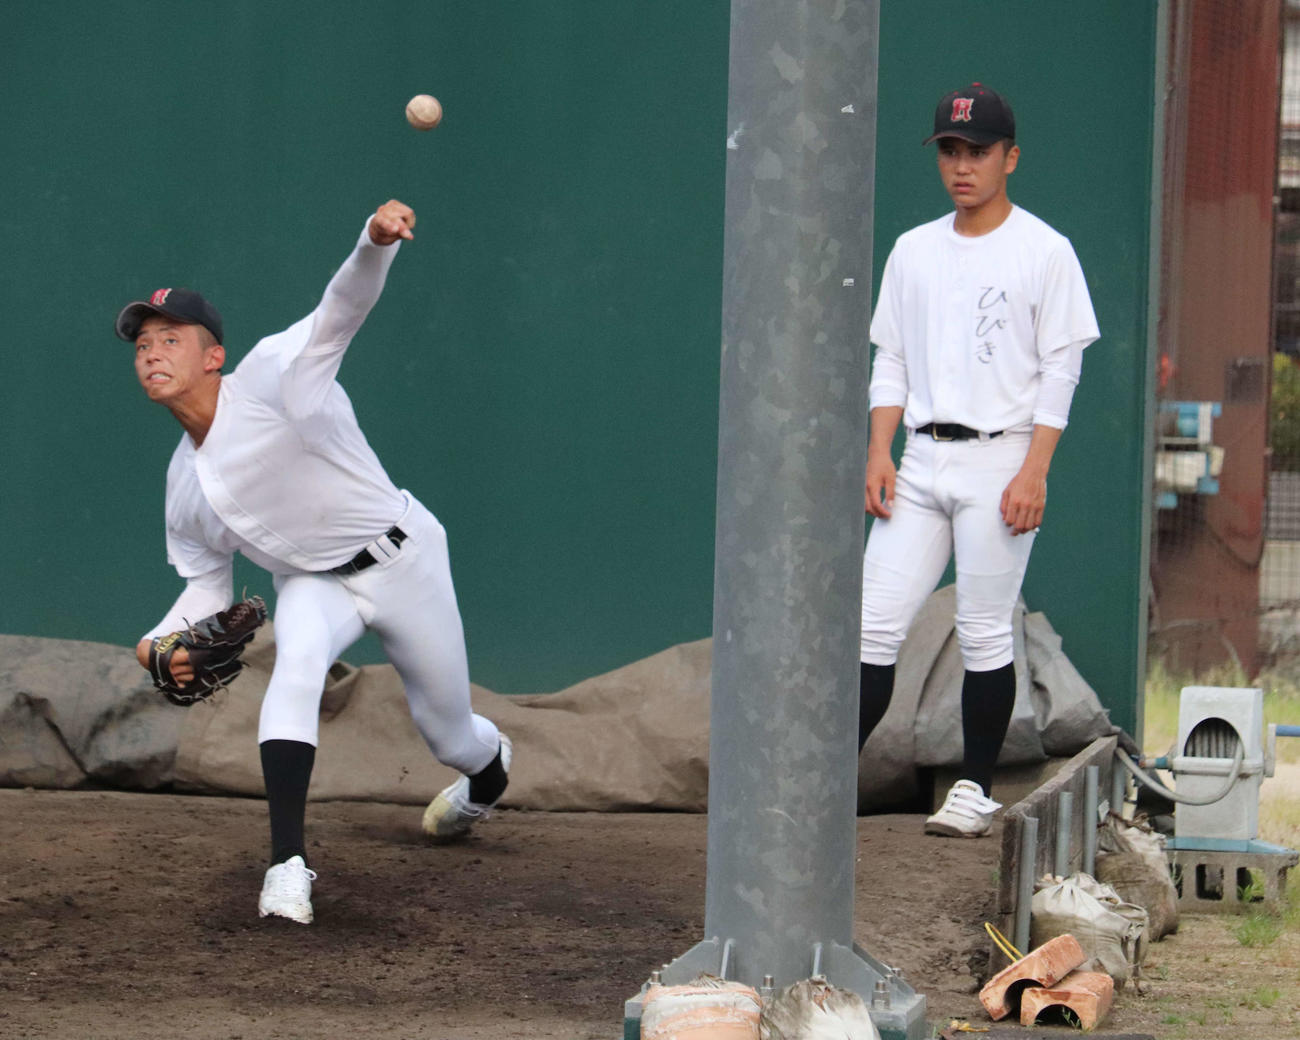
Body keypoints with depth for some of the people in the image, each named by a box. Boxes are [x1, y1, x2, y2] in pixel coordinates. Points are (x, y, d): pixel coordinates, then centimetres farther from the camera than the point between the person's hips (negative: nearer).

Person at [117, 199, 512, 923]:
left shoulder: (272, 376, -22)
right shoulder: (186, 484, -3)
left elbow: (343, 309, -38)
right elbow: (207, 582, 9)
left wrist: (376, 243, -60)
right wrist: (162, 641, -12)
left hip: (401, 558, -4)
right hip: (313, 583, 4)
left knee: (447, 732, 10)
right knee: (297, 662, -31)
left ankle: (491, 765, 51)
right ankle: (289, 862, -36)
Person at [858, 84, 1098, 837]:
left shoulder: (1044, 252, -2)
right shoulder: (913, 250, 13)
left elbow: (1060, 370, -5)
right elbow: (891, 359, 16)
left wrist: (1034, 472, -12)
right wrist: (879, 453, 3)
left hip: (1000, 460, -4)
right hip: (921, 462, 4)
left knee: (985, 632, -2)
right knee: (875, 624, -2)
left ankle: (976, 791, 6)